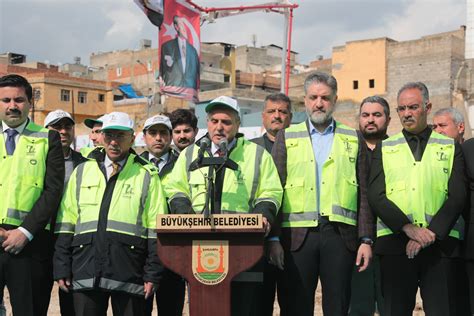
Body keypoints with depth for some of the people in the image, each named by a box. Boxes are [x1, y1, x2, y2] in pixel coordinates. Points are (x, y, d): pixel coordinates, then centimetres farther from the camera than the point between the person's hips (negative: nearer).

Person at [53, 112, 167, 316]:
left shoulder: (147, 176, 6)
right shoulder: (82, 171, 13)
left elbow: (156, 228, 2)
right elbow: (66, 222, 11)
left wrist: (152, 275, -4)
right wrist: (62, 269, 5)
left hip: (128, 275, -2)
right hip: (85, 272, 2)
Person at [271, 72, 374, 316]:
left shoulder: (353, 139, 13)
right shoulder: (286, 137, 10)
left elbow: (363, 194, 9)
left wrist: (366, 239, 1)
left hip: (340, 234, 1)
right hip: (297, 234, 0)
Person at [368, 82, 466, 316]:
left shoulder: (450, 147, 12)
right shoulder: (384, 148, 12)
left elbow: (457, 197, 2)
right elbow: (376, 197, 1)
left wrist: (430, 233, -11)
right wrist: (409, 229, -12)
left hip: (441, 243, 0)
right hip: (394, 242, 1)